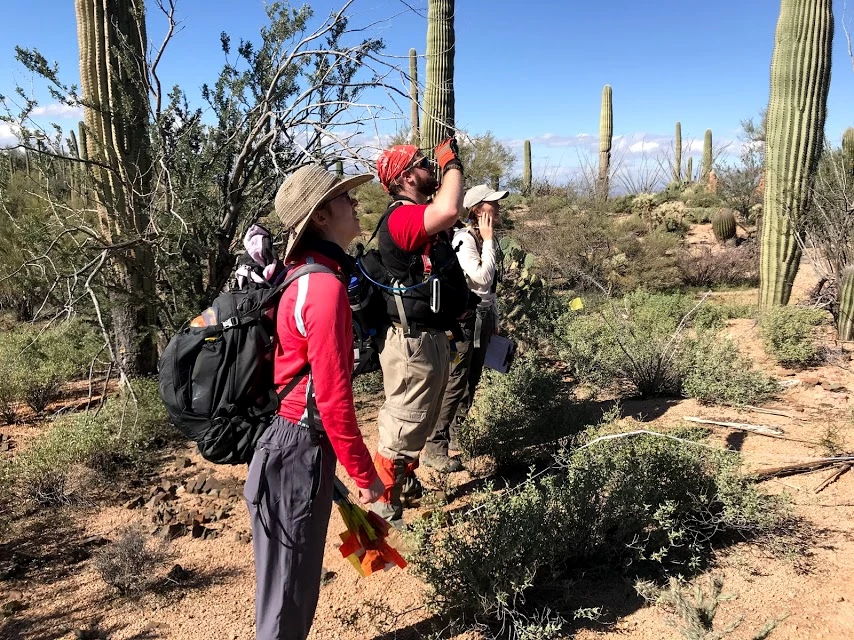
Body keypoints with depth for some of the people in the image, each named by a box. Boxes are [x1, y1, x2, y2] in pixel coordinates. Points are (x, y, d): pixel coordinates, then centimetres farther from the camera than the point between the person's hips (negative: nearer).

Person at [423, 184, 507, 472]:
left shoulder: (486, 239, 11)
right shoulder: (465, 238, -15)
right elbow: (482, 277, -26)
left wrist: (494, 319, 20)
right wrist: (489, 241, -17)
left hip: (483, 316, 9)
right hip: (465, 317, -9)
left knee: (471, 382, 15)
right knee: (455, 383, -9)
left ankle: (455, 435, 28)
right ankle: (434, 448, -3)